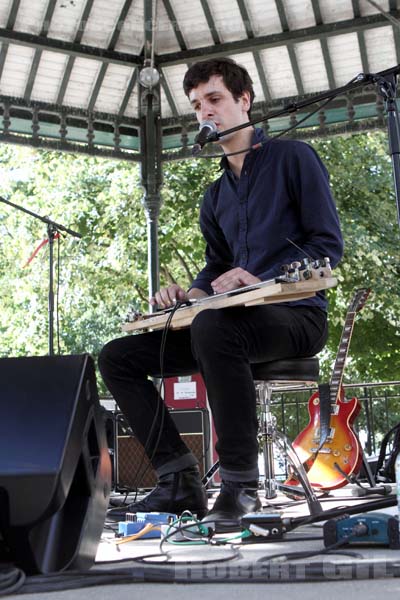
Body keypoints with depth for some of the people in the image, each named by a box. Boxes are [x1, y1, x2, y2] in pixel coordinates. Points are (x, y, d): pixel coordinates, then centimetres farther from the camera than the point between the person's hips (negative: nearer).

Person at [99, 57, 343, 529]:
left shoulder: (293, 158, 1)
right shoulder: (215, 197, 22)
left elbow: (329, 245, -6)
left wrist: (263, 280, -20)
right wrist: (189, 295, 0)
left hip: (297, 314, -7)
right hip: (236, 318, 7)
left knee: (212, 323, -41)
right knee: (117, 358, -5)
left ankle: (240, 485, -28)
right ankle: (180, 481, -9)